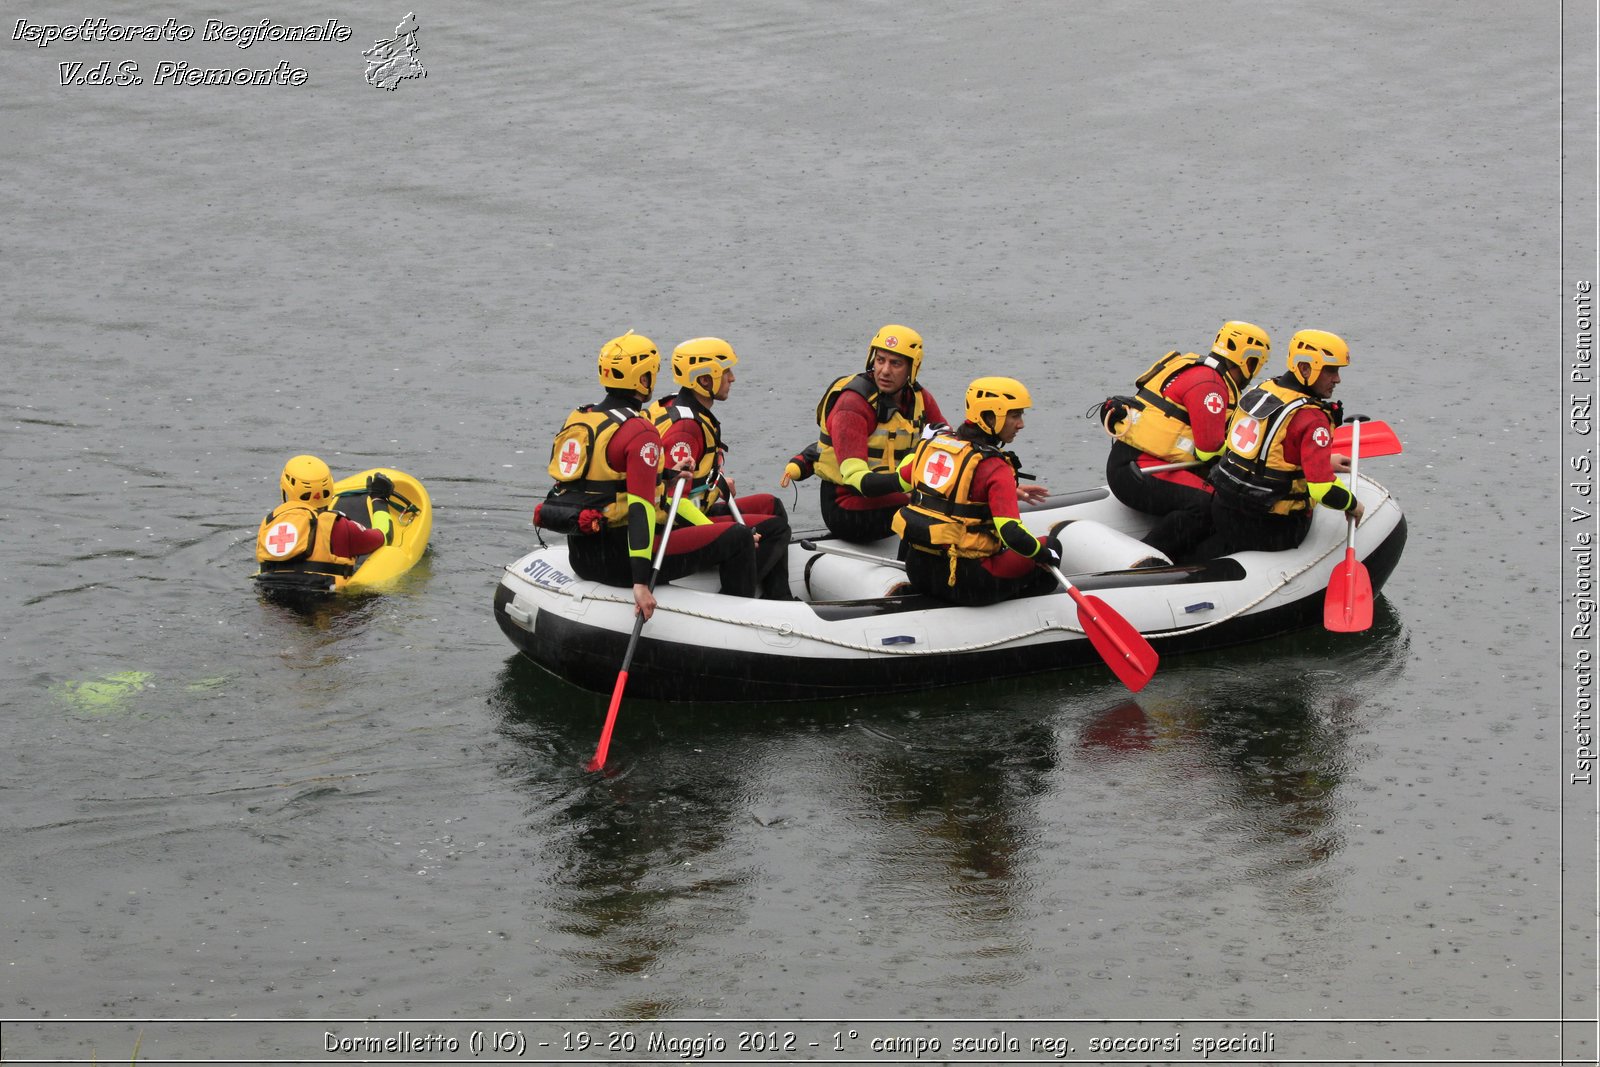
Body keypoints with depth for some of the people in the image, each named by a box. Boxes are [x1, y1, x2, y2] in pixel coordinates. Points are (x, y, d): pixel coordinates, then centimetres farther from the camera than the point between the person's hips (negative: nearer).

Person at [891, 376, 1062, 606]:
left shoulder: (932, 444, 6)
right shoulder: (994, 467, -15)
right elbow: (1012, 534, -23)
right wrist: (1047, 555, -2)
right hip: (963, 582, -7)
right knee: (1051, 545, 11)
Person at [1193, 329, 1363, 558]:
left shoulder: (1260, 391, 5)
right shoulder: (1311, 417, -20)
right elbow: (1322, 489, -25)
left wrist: (1324, 461, 24)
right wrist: (1352, 504, -5)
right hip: (1270, 526, -8)